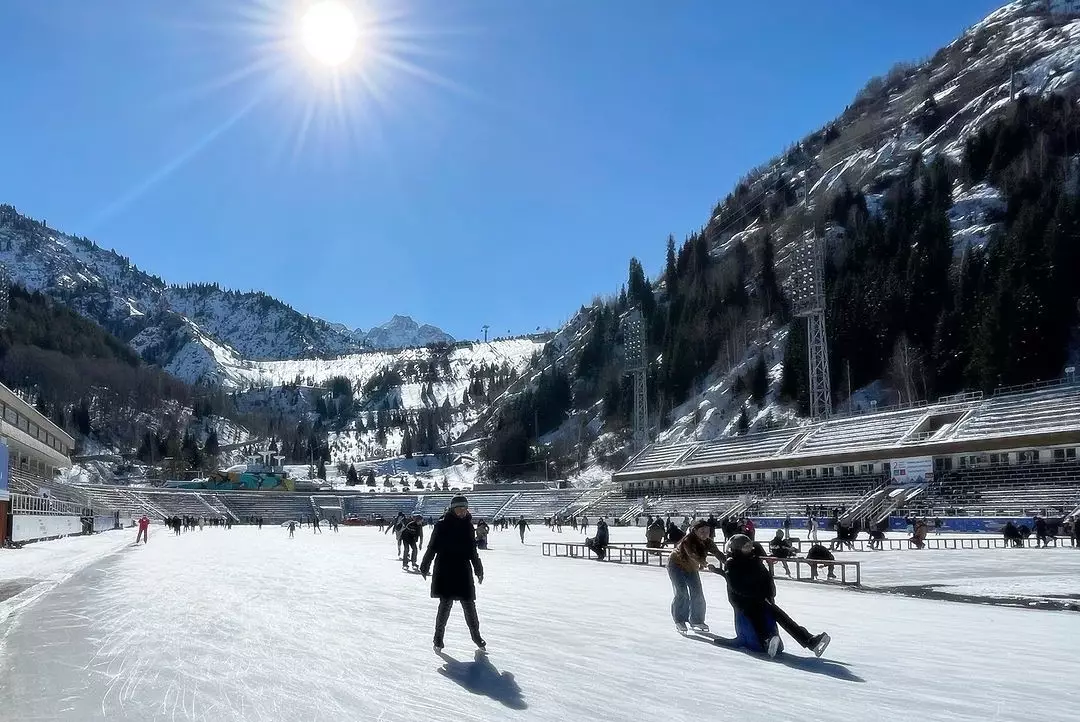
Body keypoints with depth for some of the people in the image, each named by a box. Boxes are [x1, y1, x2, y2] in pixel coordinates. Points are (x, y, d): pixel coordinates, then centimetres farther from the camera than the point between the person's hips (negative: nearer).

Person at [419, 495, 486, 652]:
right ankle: (438, 637, 11)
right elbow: (432, 548, -1)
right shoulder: (442, 525, -6)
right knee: (445, 604, -4)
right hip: (445, 572, -3)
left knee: (469, 604, 4)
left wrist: (478, 570, 19)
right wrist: (425, 567, 0)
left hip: (463, 572, 4)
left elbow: (473, 551, 17)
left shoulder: (468, 526, 7)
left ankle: (476, 635, 18)